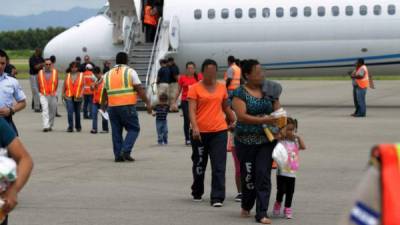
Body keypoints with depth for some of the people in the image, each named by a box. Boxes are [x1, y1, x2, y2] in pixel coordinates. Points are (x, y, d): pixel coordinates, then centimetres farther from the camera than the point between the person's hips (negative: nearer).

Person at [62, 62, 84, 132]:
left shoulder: (81, 75, 6)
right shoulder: (68, 75, 10)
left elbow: (83, 86, 0)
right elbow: (64, 85, 11)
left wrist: (81, 94, -13)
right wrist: (63, 94, 1)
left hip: (77, 97, 0)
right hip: (69, 97, 0)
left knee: (77, 112, 9)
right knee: (70, 112, -12)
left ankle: (78, 127, 25)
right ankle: (70, 127, -12)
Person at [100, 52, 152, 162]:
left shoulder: (108, 74, 14)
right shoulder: (130, 72, 0)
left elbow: (104, 93, 17)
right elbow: (139, 89, -6)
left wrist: (102, 105, 27)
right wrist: (147, 103, -5)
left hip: (112, 107, 5)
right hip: (128, 106, -4)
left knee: (116, 131, 10)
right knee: (133, 129, 4)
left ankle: (118, 155, 9)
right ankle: (126, 151, -11)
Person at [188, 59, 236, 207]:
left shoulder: (221, 88, 8)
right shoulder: (195, 88, -4)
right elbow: (192, 110, -11)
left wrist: (233, 121, 23)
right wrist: (194, 127, -23)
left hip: (219, 131, 2)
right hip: (200, 132, -2)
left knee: (219, 166, -6)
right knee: (199, 164, 12)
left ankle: (217, 198, -7)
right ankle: (197, 193, 31)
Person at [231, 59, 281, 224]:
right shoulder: (240, 93, -5)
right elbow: (241, 116, -16)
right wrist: (263, 120, -26)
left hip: (266, 140, 2)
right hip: (246, 141, -2)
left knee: (263, 175, -7)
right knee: (248, 175, 7)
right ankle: (246, 207, 33)